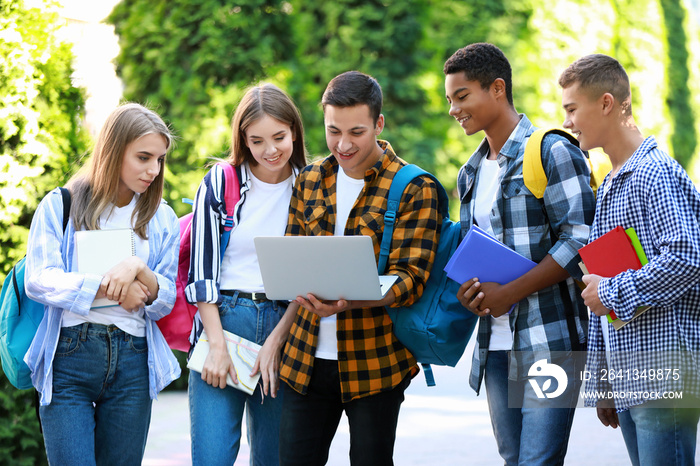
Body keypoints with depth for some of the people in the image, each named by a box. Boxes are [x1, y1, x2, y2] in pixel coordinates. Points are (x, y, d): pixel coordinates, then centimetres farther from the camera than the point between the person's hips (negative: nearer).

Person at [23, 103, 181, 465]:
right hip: (67, 356, -3)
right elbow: (39, 281, -6)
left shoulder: (161, 219, 13)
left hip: (132, 364, 3)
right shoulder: (60, 205, 5)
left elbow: (165, 303, 7)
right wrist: (110, 288, -12)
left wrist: (138, 269, -13)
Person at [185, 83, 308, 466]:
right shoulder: (219, 184, 3)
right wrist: (217, 345, -8)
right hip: (223, 319, -1)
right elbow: (202, 269, 1)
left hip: (284, 329, 1)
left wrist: (277, 340, -7)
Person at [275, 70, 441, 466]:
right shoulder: (310, 181, 10)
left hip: (373, 361, -4)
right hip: (307, 357, 4)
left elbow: (410, 278, -11)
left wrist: (349, 300, -29)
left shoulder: (414, 189, -6)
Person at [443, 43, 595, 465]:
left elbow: (580, 239, -14)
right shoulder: (471, 174, 18)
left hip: (549, 339, -7)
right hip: (495, 343, 7)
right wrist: (468, 290, 2)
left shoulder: (553, 152, -7)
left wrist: (510, 293, -17)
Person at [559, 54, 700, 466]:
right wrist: (601, 384, 21)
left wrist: (612, 293, -12)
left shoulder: (656, 173, -10)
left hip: (665, 372, -9)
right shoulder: (609, 187, 20)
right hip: (626, 380, 9)